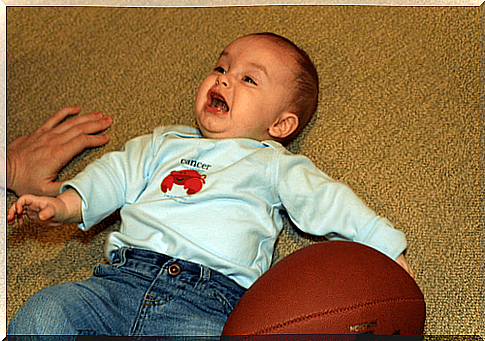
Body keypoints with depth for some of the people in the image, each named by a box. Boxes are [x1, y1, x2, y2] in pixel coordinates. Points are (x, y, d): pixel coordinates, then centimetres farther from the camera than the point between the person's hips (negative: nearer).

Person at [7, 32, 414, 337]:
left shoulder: (274, 164, 17)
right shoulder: (165, 143, 27)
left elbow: (327, 201, 10)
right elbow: (117, 175, 22)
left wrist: (384, 247, 1)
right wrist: (63, 205, 7)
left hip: (207, 299, -3)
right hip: (125, 276, 4)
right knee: (45, 312, -16)